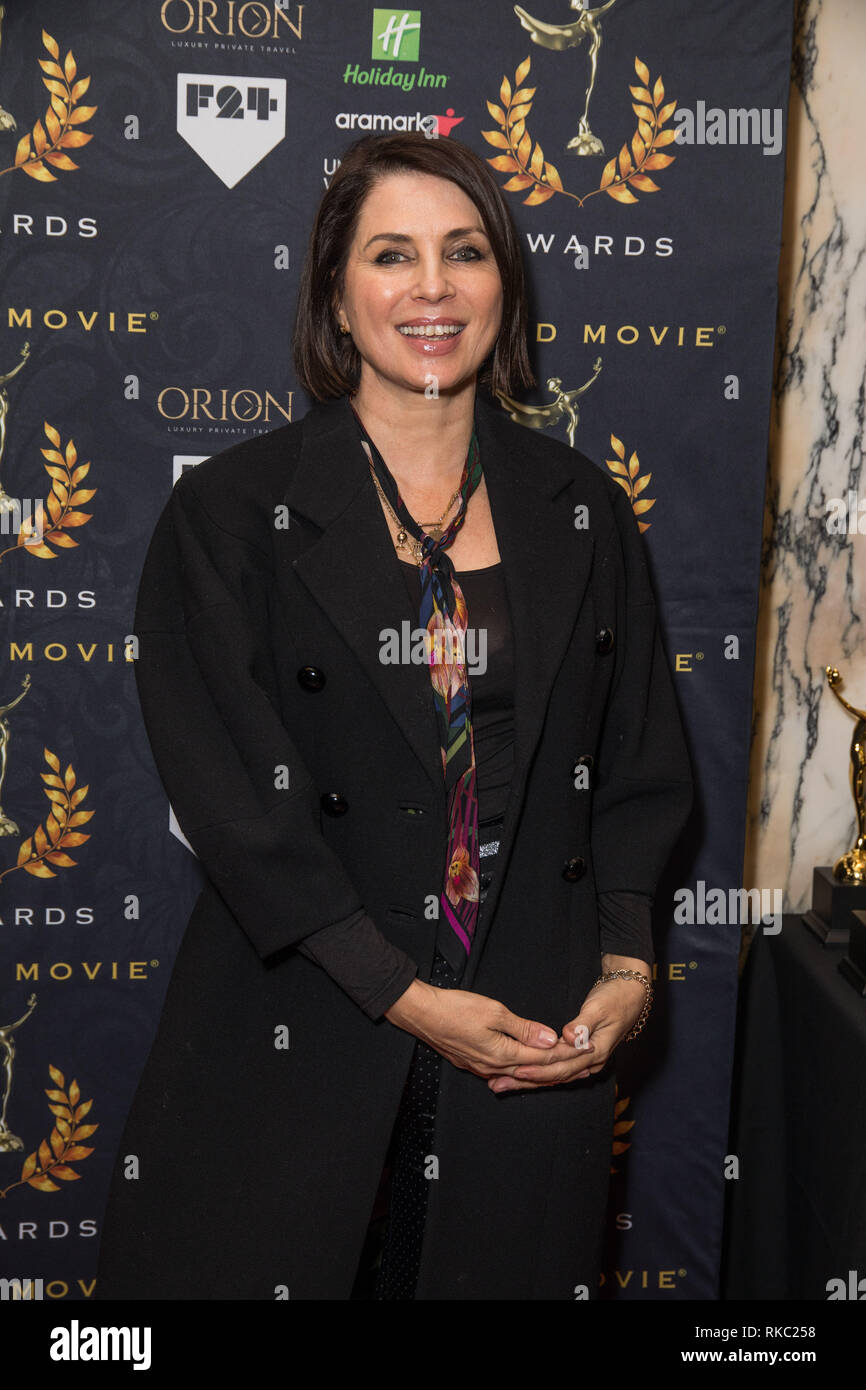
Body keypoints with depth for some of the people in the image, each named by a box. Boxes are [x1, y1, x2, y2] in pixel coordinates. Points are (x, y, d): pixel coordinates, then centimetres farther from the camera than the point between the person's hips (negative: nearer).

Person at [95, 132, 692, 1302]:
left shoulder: (581, 511, 5)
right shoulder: (228, 512, -5)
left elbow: (641, 767, 8)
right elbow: (228, 791, -10)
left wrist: (627, 966, -5)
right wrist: (404, 996, -14)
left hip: (541, 1042, 3)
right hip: (300, 1036, -2)